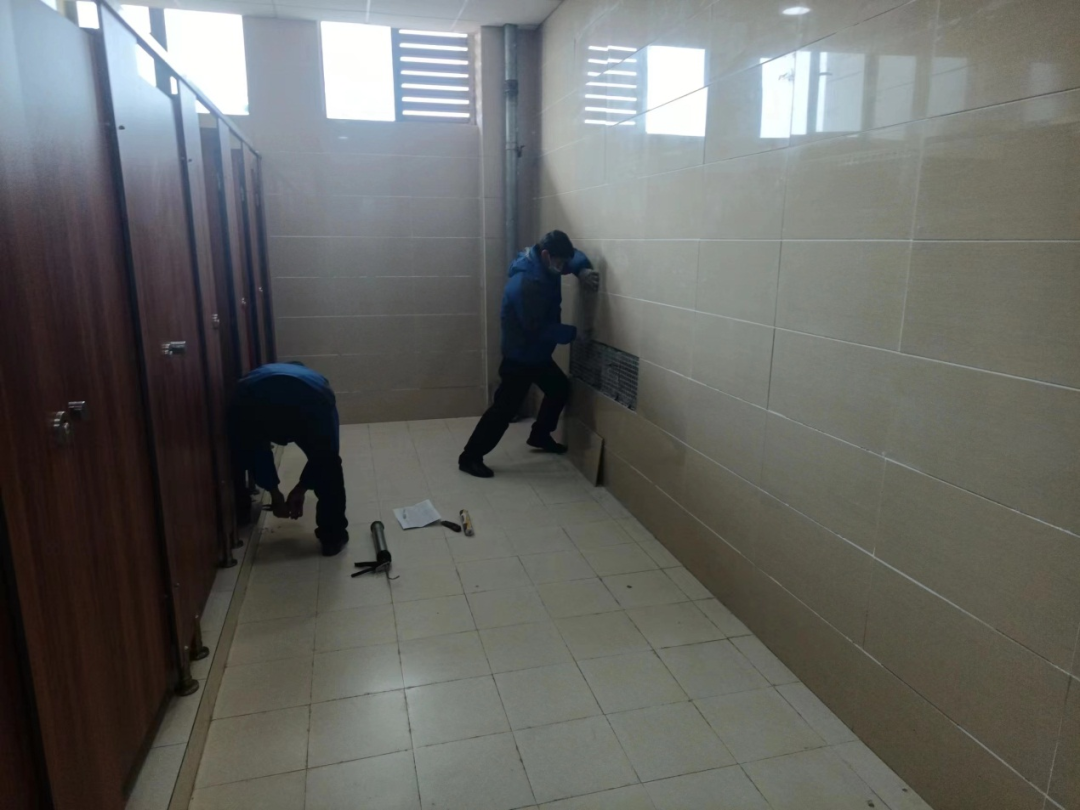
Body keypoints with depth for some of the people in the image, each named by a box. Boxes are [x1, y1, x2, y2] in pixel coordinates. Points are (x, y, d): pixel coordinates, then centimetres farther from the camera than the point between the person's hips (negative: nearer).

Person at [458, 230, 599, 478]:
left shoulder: (544, 267, -2)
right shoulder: (525, 284, -31)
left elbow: (574, 256, 15)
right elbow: (538, 329, -29)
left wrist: (584, 270, -8)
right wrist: (572, 332, -19)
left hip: (538, 353, 10)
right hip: (519, 356, -10)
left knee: (560, 388, 22)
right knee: (505, 408, -6)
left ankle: (540, 436, 40)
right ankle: (470, 457, 3)